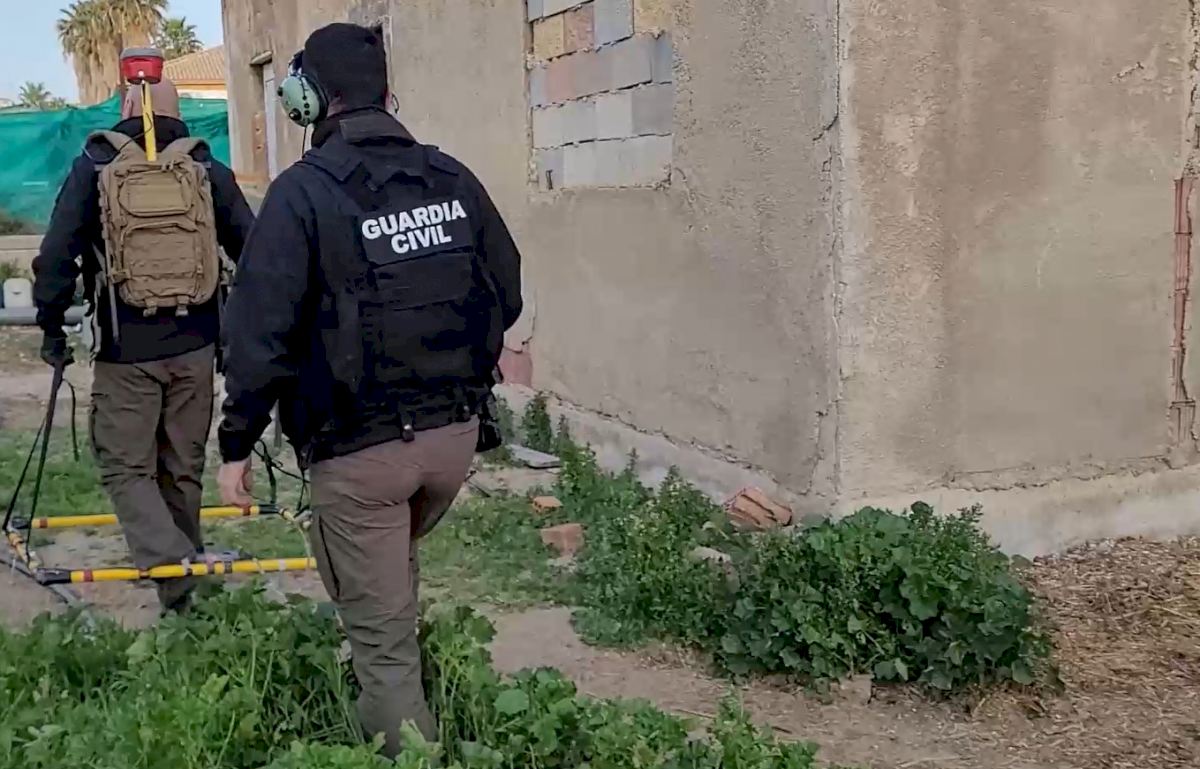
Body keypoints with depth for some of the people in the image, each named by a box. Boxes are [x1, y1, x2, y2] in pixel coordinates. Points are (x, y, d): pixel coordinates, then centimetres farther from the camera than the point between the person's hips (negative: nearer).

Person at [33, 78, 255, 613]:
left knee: (125, 465, 6)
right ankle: (183, 574, 27)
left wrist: (52, 329, 4)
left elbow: (56, 256, -6)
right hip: (194, 347, 3)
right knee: (182, 467, 15)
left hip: (126, 350, -2)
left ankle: (171, 566, -15)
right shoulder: (206, 169, 5)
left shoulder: (95, 168, 0)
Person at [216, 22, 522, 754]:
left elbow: (262, 328, -14)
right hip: (456, 432, 6)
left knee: (380, 630, 7)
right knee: (393, 570, 31)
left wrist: (238, 443, -4)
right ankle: (391, 714, 44)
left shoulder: (304, 191, -11)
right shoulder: (452, 177, 5)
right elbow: (507, 296, 10)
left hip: (359, 447, -6)